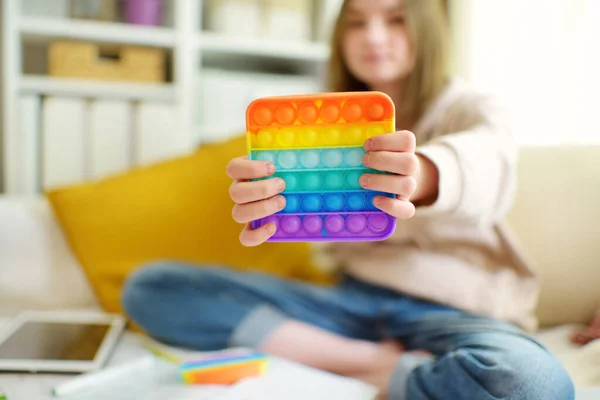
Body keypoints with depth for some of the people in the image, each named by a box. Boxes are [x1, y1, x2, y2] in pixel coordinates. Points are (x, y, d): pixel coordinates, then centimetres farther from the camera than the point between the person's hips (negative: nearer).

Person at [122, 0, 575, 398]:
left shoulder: (470, 110, 2)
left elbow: (488, 156, -24)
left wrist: (421, 174, -47)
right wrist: (256, 199, -35)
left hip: (453, 308, -3)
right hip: (351, 298, 4)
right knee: (151, 287, -11)